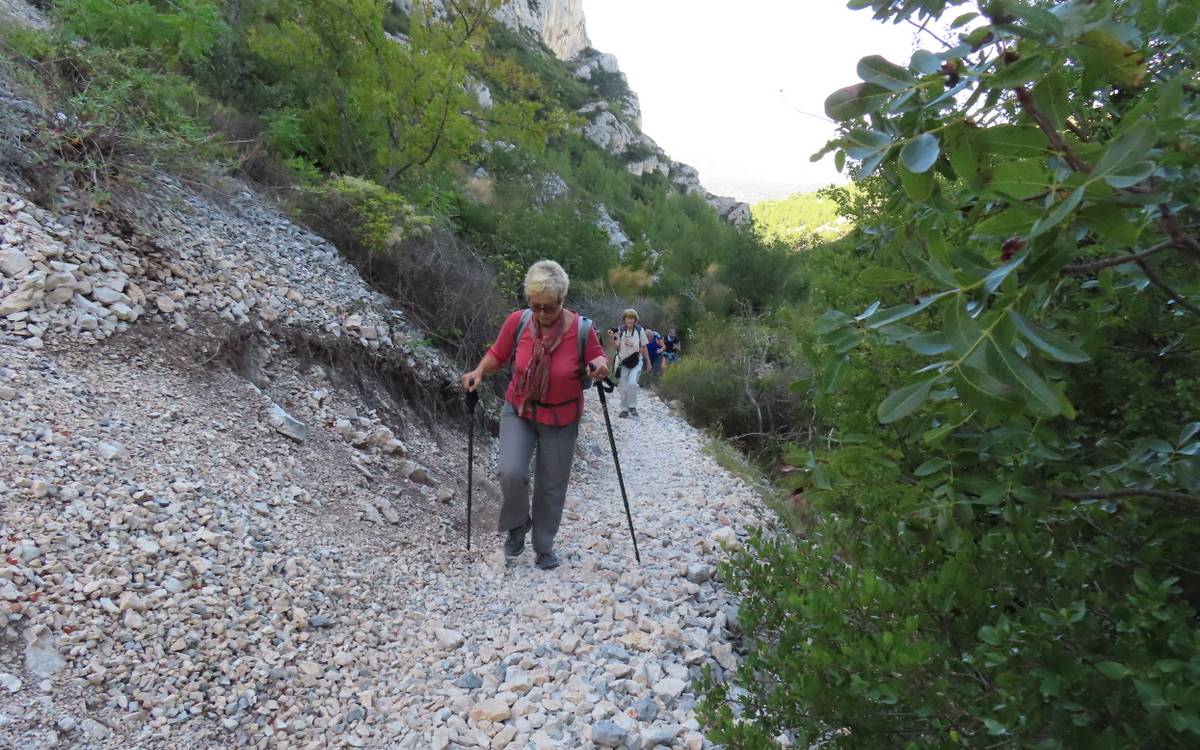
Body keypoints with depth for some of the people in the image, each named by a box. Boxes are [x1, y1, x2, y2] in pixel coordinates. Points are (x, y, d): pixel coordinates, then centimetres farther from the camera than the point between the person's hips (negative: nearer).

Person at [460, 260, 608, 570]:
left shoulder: (582, 329, -20)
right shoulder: (517, 321, -15)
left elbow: (597, 358, -2)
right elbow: (498, 354, 2)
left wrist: (600, 365, -25)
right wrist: (479, 372, -15)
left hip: (561, 420, 0)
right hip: (518, 411, 1)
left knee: (551, 485, 10)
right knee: (512, 472, -18)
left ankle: (544, 546, 34)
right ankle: (518, 524, 13)